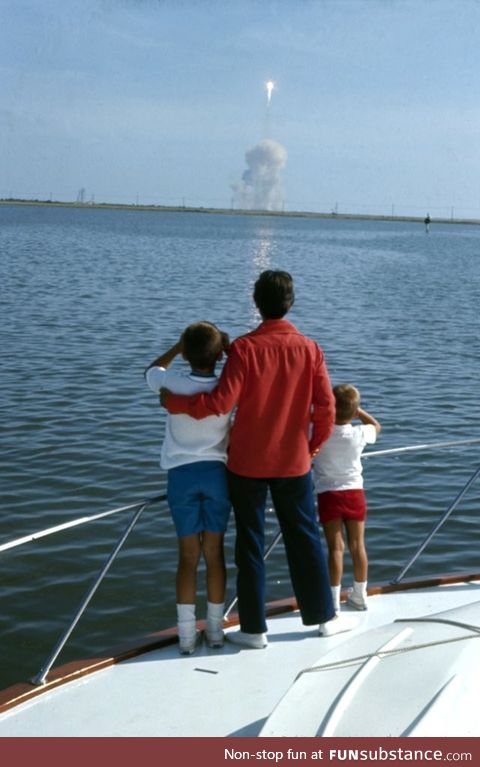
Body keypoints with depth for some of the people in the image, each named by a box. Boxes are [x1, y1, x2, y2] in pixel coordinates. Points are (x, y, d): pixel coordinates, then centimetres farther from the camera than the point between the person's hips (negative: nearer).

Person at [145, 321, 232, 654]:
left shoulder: (172, 384, -3)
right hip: (216, 472, 0)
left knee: (188, 556, 5)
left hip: (181, 474, 0)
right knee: (215, 553, 9)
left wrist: (179, 345, 18)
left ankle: (187, 634, 7)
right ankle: (215, 629, 16)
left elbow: (152, 370, 20)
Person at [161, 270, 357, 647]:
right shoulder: (310, 348, -5)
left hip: (247, 463, -2)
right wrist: (313, 446, 14)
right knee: (305, 539, 15)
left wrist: (173, 401, -4)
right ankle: (324, 616, 25)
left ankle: (254, 628, 14)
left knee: (250, 543, 8)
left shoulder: (245, 347, -13)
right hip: (294, 464, 2)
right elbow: (326, 407, -4)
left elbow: (220, 403, -18)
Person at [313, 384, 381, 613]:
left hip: (328, 494, -2)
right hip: (355, 492, 2)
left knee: (336, 547, -1)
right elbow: (376, 426, 15)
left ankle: (334, 600, -1)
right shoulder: (359, 434, -7)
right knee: (357, 545, 11)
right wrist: (356, 409, 15)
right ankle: (359, 595, 22)